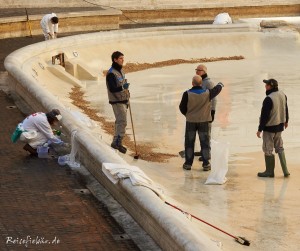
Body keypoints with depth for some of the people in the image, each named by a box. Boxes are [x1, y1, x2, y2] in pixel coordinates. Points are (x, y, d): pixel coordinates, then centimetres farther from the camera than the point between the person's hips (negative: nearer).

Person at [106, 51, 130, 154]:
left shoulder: (120, 71, 13)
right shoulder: (111, 73, -16)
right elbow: (112, 89, -23)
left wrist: (127, 100, 22)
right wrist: (123, 87, -40)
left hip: (123, 100, 9)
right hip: (117, 102, -9)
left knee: (119, 122, 12)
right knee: (122, 122, -13)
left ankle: (116, 142, 19)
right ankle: (118, 142, -9)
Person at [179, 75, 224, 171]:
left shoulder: (187, 94, -15)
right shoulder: (207, 93, -11)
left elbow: (182, 107, -5)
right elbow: (216, 89, 10)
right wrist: (220, 85, 33)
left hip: (190, 121, 0)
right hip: (203, 121, 1)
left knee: (189, 142, 10)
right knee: (205, 142, 8)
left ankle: (188, 163, 13)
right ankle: (206, 164, 8)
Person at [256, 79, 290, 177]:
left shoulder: (268, 99, -25)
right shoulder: (283, 95, 1)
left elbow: (264, 116, -22)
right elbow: (286, 109, 14)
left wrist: (260, 129, -14)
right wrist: (286, 121, 30)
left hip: (269, 128, -8)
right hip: (279, 126, 8)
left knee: (268, 150, 6)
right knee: (279, 148, 19)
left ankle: (269, 171, 15)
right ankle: (285, 170, 17)